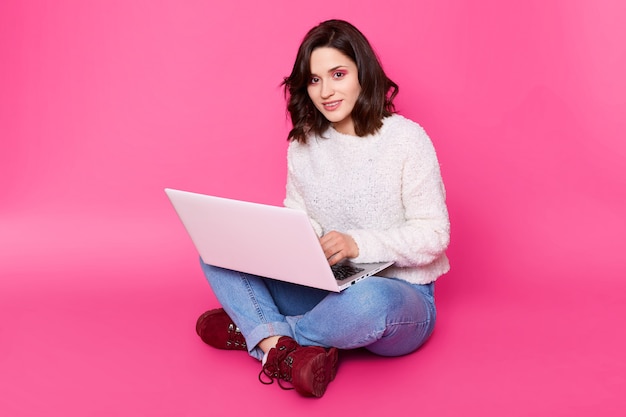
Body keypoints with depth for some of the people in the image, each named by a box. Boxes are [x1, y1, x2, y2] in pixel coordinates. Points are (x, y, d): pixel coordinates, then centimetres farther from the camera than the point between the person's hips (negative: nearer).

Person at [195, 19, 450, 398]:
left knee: (366, 301, -42)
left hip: (400, 296, -4)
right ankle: (284, 351, -30)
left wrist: (358, 243, -27)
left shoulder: (406, 139, -12)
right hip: (325, 288, 5)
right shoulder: (304, 142, 4)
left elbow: (434, 235, -13)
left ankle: (257, 332, -13)